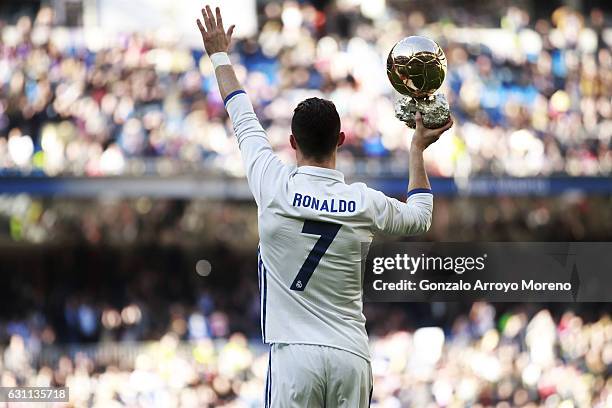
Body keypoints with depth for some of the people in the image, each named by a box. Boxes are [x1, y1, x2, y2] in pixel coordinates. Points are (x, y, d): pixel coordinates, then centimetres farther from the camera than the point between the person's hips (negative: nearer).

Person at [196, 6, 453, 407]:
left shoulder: (275, 188, -3)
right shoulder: (366, 204, 2)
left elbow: (244, 120, 15)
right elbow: (420, 216, 25)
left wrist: (219, 55, 31)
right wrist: (418, 149, 37)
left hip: (295, 354, -2)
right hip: (352, 355, 2)